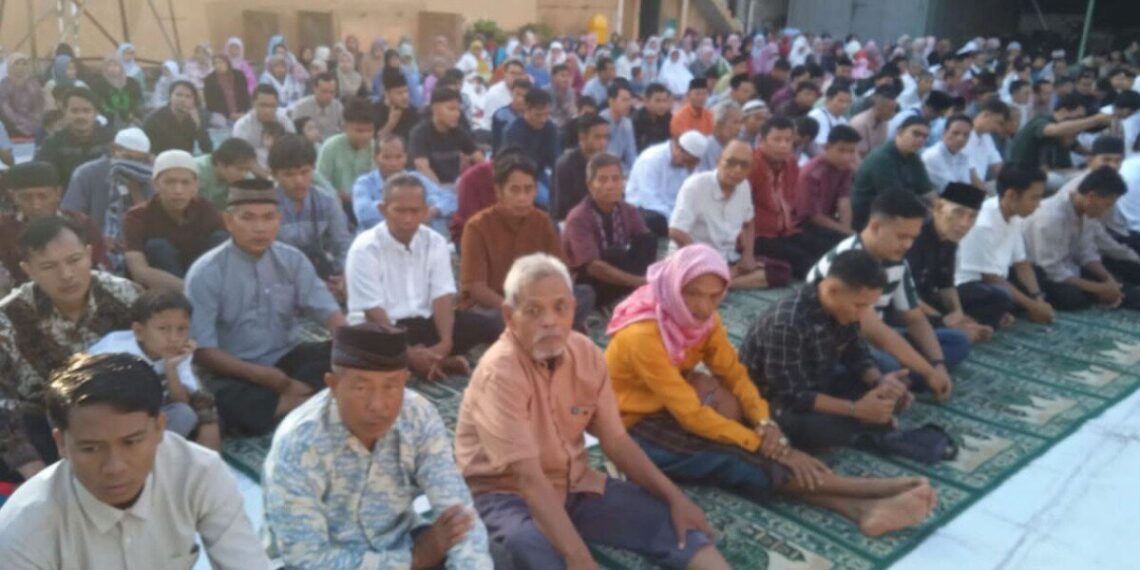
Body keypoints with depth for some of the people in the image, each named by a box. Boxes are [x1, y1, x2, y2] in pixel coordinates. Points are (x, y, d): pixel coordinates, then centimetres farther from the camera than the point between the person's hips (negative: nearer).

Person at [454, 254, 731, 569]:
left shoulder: (587, 354, -4)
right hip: (506, 494, -6)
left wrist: (674, 496, -6)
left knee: (672, 519, -9)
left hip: (574, 484, 6)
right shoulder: (500, 371, -24)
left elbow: (615, 440, 3)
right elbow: (527, 476, -30)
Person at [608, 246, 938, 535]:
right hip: (637, 427, -7)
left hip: (672, 409, 7)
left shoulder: (703, 318, -5)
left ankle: (859, 507, -28)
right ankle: (862, 502, -24)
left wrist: (764, 423, -22)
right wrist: (763, 445, -26)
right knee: (740, 463, -23)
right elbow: (691, 414, -28)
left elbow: (733, 372, -4)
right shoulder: (643, 336, -29)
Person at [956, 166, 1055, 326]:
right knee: (1000, 296, -36)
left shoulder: (1015, 217, 1)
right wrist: (1032, 306, -14)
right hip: (965, 287, -10)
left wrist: (1038, 299, -5)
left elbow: (1021, 263, 9)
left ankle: (999, 314, -2)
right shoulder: (984, 224, -25)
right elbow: (992, 278, -21)